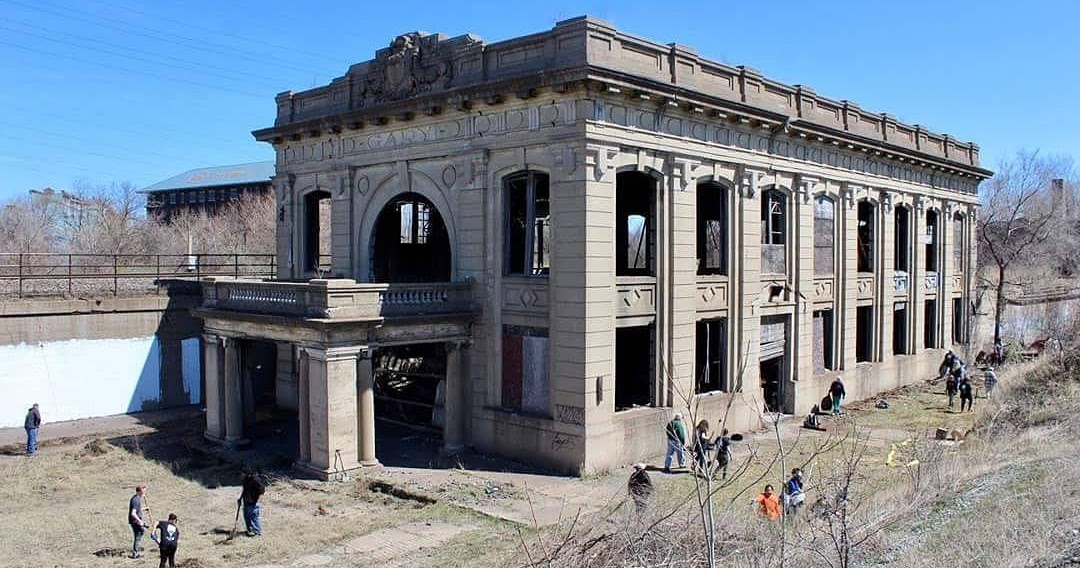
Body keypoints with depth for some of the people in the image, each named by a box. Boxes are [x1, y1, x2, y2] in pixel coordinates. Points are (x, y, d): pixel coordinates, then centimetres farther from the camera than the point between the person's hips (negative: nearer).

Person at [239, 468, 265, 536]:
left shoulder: (255, 480, -19)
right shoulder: (245, 480, 8)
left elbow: (262, 490, -20)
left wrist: (255, 499, -16)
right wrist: (240, 498, 18)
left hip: (253, 503, -9)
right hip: (246, 502, 9)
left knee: (253, 516, -4)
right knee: (246, 516, 14)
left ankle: (257, 531, 7)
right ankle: (250, 530, 29)